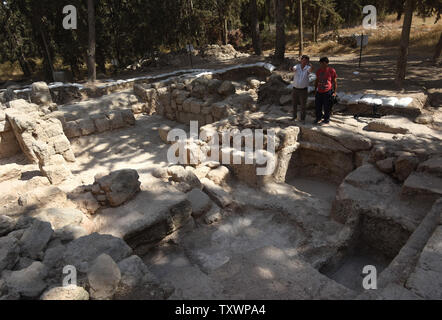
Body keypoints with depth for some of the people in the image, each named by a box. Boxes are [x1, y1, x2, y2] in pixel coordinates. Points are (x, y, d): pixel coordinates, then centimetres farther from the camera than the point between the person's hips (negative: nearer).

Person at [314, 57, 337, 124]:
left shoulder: (332, 70, -7)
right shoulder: (319, 70, 6)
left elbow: (335, 82, -3)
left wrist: (335, 92, -7)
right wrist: (315, 90, 16)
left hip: (328, 92, -4)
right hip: (319, 92, 4)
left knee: (327, 107, 5)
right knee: (318, 106, 12)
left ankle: (327, 119, 24)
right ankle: (319, 117, 34)